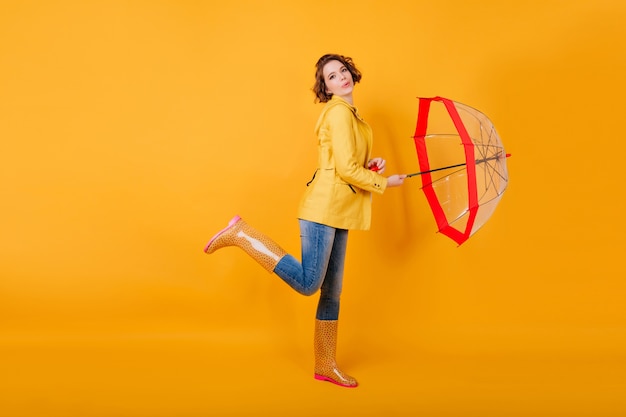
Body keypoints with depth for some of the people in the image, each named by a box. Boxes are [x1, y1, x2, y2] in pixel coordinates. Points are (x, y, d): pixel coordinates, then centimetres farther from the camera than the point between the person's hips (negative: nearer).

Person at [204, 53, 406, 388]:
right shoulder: (339, 112, -9)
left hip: (338, 214, 10)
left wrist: (369, 165, 9)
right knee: (306, 283, -13)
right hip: (324, 208, -10)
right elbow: (346, 169, -16)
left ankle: (325, 365, 20)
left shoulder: (349, 114, 20)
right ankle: (241, 234, -5)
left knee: (331, 291, 11)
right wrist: (384, 183, -5)